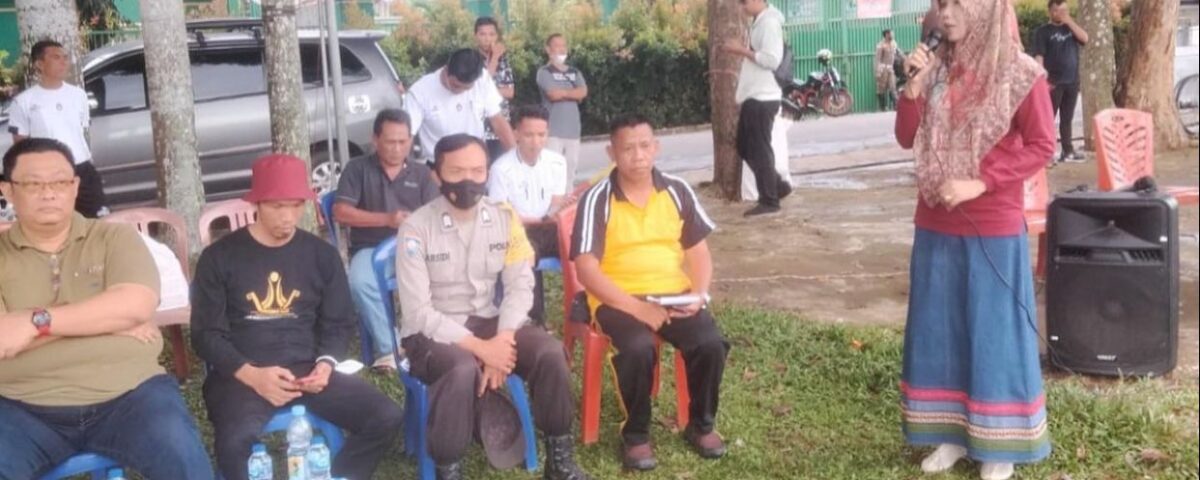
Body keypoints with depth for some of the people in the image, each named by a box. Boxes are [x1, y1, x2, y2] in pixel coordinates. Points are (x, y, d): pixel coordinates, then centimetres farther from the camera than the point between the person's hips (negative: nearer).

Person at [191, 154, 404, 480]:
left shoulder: (323, 255, 10)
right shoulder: (219, 257, 1)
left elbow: (338, 324, 14)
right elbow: (206, 334, 0)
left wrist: (326, 363, -8)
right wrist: (251, 374, -17)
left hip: (307, 368, 3)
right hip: (242, 374, -3)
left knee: (386, 418, -17)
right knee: (235, 441, -35)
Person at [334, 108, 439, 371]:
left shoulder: (422, 173, 14)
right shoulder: (357, 169, 7)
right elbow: (341, 212, -3)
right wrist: (386, 219, -12)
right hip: (371, 248, -1)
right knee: (360, 283, -35)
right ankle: (388, 348, -23)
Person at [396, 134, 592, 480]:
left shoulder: (505, 218, -2)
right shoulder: (417, 228, -15)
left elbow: (520, 287, -3)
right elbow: (418, 311, -17)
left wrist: (501, 342, -20)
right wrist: (480, 348, -24)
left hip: (487, 321, 4)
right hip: (430, 333, -4)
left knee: (550, 352, -20)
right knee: (462, 369, -36)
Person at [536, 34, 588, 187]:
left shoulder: (575, 72, 16)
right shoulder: (544, 72, 1)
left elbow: (583, 93, 1)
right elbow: (553, 94, -13)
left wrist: (563, 92, -8)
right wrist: (572, 93, 0)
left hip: (573, 128, 5)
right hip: (553, 130, -5)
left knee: (571, 167, 8)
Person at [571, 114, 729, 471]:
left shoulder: (677, 191, 5)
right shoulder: (597, 199, -8)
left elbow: (698, 251, 11)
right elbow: (586, 269, -13)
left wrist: (699, 294, -8)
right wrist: (635, 307, -22)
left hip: (674, 295, 3)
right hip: (619, 299, -3)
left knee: (711, 343, -23)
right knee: (639, 348, -33)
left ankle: (701, 424, 5)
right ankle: (636, 434, -6)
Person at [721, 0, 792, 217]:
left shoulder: (769, 22, -13)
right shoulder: (758, 22, 17)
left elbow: (772, 60, -22)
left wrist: (742, 50, -16)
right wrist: (741, 50, 9)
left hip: (763, 98, -10)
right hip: (753, 96, 10)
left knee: (759, 150, -4)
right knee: (745, 148, 14)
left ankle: (769, 201, 4)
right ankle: (778, 186, 23)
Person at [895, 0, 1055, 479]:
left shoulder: (1022, 74, -9)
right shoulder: (935, 69, 5)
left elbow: (1040, 146, -9)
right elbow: (907, 139, 4)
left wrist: (979, 183, -18)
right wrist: (913, 85, -10)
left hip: (994, 228, -5)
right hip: (936, 225, 5)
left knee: (994, 333, 4)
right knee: (939, 330, 10)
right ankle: (952, 433, 23)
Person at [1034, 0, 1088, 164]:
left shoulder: (1070, 28, 15)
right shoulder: (1043, 31, -1)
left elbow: (1084, 38, -2)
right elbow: (1039, 56, -9)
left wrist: (1069, 21, -5)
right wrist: (1043, 78, -19)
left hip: (1072, 81, 5)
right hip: (1053, 82, -5)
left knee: (1067, 119, 9)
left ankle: (1068, 152, 14)